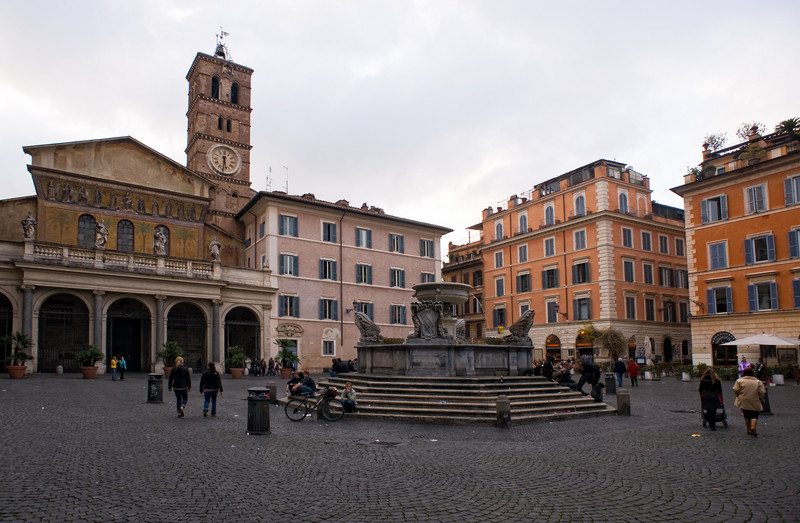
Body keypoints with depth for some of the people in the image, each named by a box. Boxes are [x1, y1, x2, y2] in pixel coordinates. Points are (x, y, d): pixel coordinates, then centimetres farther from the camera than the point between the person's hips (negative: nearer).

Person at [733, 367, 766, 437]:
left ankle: (749, 430, 17)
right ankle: (753, 427, -15)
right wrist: (760, 398, 14)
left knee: (746, 416, 14)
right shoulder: (758, 382, 0)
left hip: (743, 402, 1)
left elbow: (735, 390, -7)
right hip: (755, 403, -1)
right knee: (754, 416, 8)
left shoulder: (739, 381, -2)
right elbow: (762, 392, -3)